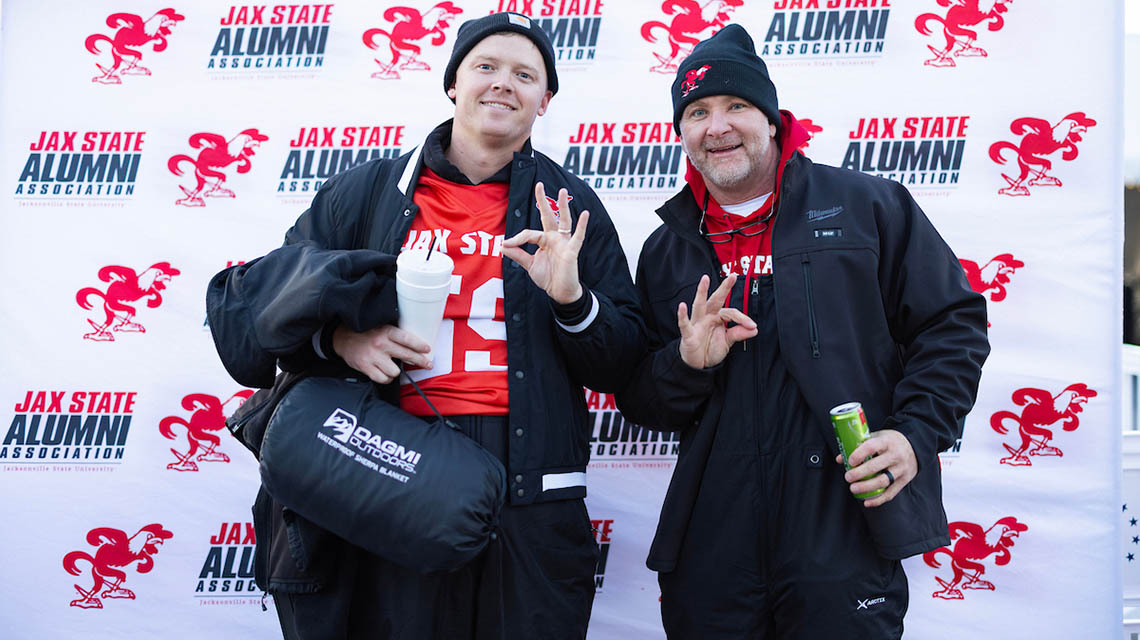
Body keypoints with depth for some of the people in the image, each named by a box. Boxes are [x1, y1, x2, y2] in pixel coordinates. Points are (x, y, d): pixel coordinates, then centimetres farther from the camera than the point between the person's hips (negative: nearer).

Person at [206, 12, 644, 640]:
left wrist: (572, 299, -12)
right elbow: (254, 305, 12)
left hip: (528, 495, 0)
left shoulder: (569, 208, 9)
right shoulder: (364, 193, 10)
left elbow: (622, 364, 8)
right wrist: (339, 335, -7)